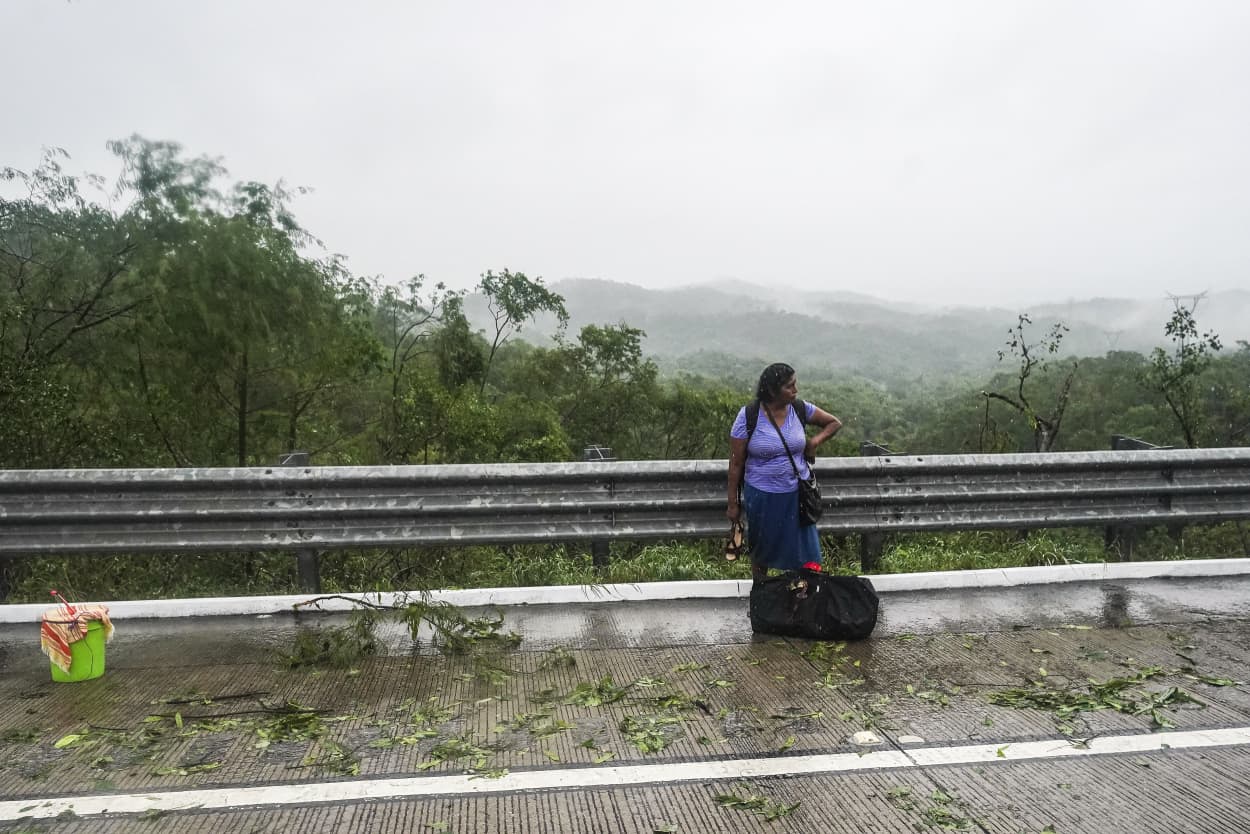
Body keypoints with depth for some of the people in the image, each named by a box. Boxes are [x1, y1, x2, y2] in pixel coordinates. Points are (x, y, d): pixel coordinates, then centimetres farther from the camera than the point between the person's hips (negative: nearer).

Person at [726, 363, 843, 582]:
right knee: (761, 549, 18)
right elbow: (736, 463, -8)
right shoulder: (748, 416, -14)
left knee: (804, 554, 6)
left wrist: (815, 441, -7)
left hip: (797, 494, 2)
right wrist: (733, 503, -4)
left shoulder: (800, 408, -6)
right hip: (762, 496, -2)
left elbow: (834, 423, 12)